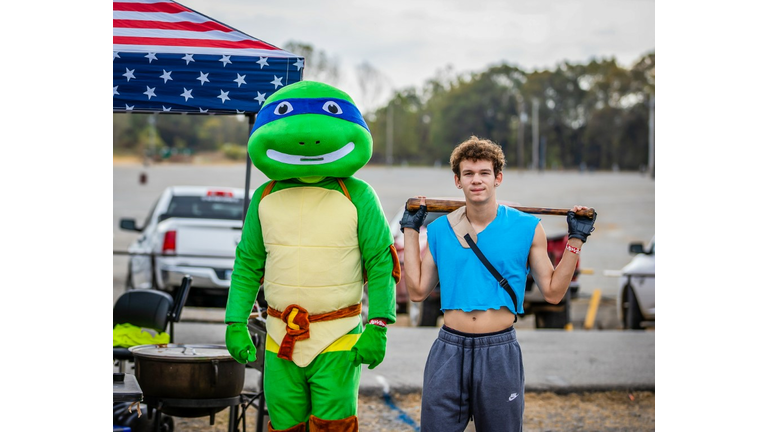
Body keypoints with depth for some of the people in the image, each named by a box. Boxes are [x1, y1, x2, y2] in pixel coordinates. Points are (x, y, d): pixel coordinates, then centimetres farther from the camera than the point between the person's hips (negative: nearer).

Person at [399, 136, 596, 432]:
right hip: (449, 349, 1)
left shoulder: (527, 228, 0)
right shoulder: (440, 230, 5)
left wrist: (576, 239, -2)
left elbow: (553, 292, 2)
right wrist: (410, 230, 9)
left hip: (499, 351, -1)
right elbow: (418, 291, 6)